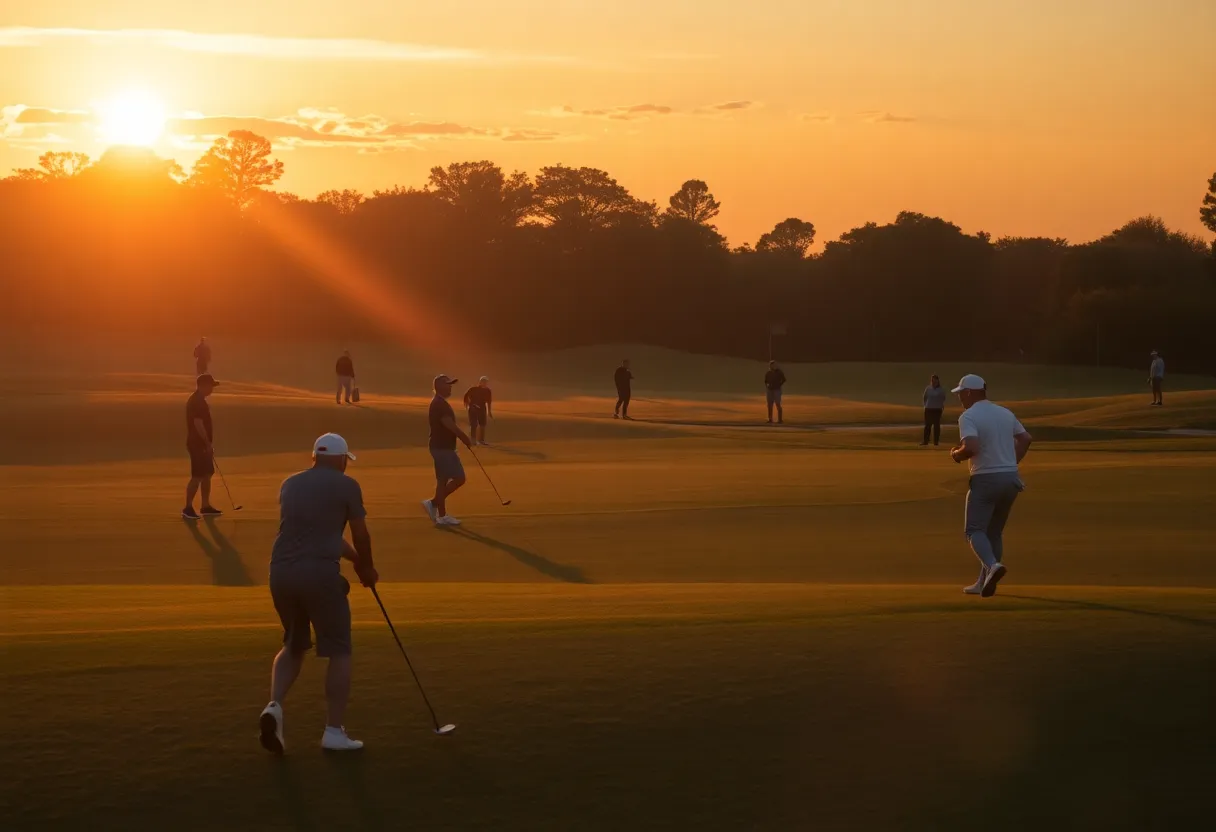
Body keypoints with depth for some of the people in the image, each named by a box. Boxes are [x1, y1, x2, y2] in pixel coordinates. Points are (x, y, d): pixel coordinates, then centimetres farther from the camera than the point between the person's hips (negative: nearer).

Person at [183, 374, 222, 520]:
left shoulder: (199, 400, 15)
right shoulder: (196, 402, -17)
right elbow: (198, 424, -22)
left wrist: (208, 444, 22)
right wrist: (208, 444, -20)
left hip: (202, 444, 10)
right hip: (197, 444, -10)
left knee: (207, 474, 12)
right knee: (197, 476, -8)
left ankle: (206, 506, 18)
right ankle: (188, 508, -4)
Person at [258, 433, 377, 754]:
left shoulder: (290, 484, 18)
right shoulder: (346, 485, 2)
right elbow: (360, 536, 5)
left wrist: (353, 557, 31)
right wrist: (366, 568, 24)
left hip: (281, 570, 5)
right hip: (319, 572, -5)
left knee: (293, 645, 23)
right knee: (338, 650, 7)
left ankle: (275, 705, -1)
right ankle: (334, 731, 5)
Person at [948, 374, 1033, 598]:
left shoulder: (968, 417, -11)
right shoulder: (1005, 413, 12)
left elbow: (971, 447, -25)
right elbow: (1025, 439, 14)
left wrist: (955, 454, -5)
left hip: (985, 479, -7)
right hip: (1011, 479, 7)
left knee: (974, 530, -2)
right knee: (994, 531, 17)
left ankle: (992, 565, -30)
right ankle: (985, 582, 17)